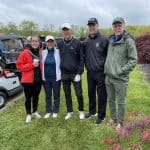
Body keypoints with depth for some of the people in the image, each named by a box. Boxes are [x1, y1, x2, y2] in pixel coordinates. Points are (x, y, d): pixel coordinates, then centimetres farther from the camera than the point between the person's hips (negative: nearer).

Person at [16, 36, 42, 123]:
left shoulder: (41, 52, 4)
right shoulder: (25, 53, -8)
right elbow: (19, 66, -10)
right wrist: (32, 65, -19)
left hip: (38, 79, 4)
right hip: (28, 80, -3)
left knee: (36, 96, 17)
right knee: (28, 98, 6)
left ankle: (35, 112, 35)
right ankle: (29, 114, 23)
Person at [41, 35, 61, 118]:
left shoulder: (58, 52, -5)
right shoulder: (43, 52, 3)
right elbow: (41, 64, 8)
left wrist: (60, 75, -6)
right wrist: (42, 76, 4)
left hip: (56, 77, -3)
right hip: (46, 78, 3)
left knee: (56, 95, 9)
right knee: (48, 95, 14)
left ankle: (55, 111, 25)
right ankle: (48, 111, 27)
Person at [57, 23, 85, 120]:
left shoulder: (77, 43, -4)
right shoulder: (59, 44, 6)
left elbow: (81, 59, -6)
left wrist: (79, 73, -12)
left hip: (75, 73, -3)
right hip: (64, 74, 3)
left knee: (79, 94, 4)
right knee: (67, 94, 13)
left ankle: (81, 111, 25)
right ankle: (69, 111, 30)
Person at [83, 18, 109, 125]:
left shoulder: (104, 40, -8)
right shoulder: (86, 42, 7)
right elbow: (83, 55, 19)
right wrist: (86, 65, 10)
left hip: (101, 72, -5)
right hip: (90, 72, 5)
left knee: (101, 95, 2)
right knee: (91, 93, 17)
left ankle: (101, 116, 16)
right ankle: (92, 111, 35)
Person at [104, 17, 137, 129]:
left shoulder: (129, 41, -10)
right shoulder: (111, 40, 9)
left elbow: (133, 60, -11)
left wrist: (121, 71, -15)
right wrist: (107, 69, 10)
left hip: (120, 78, -6)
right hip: (108, 77, 6)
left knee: (120, 102, 7)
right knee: (111, 100, 18)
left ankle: (120, 122, 26)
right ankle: (113, 118, 37)